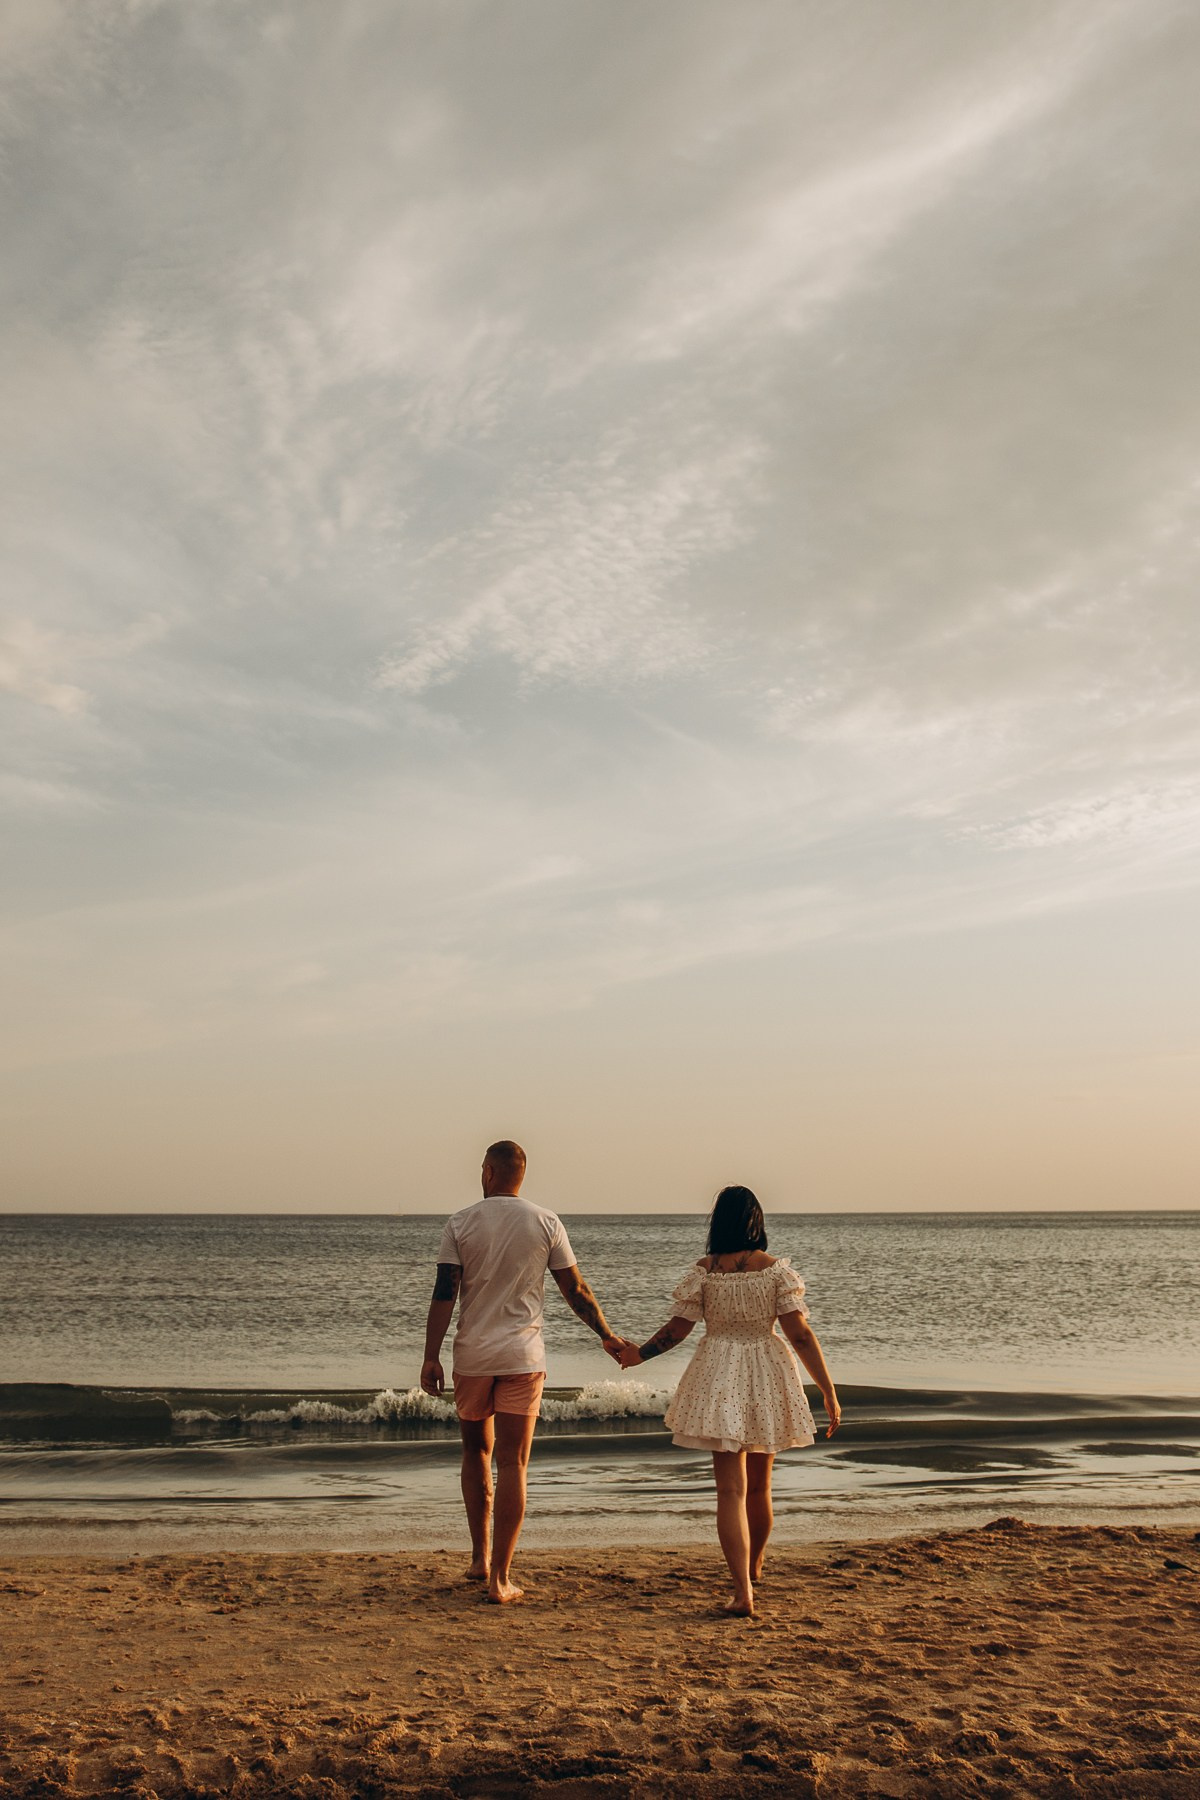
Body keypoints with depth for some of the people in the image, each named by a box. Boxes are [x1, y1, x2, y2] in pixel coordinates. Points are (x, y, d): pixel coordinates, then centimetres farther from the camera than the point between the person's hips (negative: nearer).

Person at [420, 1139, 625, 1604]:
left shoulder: (460, 1223, -2)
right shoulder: (546, 1223, 0)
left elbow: (444, 1294, -7)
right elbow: (576, 1291, 3)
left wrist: (431, 1357, -4)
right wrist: (608, 1337, 13)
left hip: (472, 1356, 1)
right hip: (523, 1357, 0)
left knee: (475, 1451, 19)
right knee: (512, 1465, 1)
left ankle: (480, 1557, 22)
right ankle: (499, 1578, 0)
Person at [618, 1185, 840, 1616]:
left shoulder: (703, 1272, -7)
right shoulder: (777, 1269, -7)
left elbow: (677, 1329, -3)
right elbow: (800, 1333, -11)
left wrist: (640, 1353, 13)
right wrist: (828, 1391, -7)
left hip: (719, 1382, -2)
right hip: (767, 1383, 2)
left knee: (731, 1488, -1)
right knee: (759, 1484, 20)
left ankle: (743, 1590, -13)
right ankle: (754, 1567, 41)